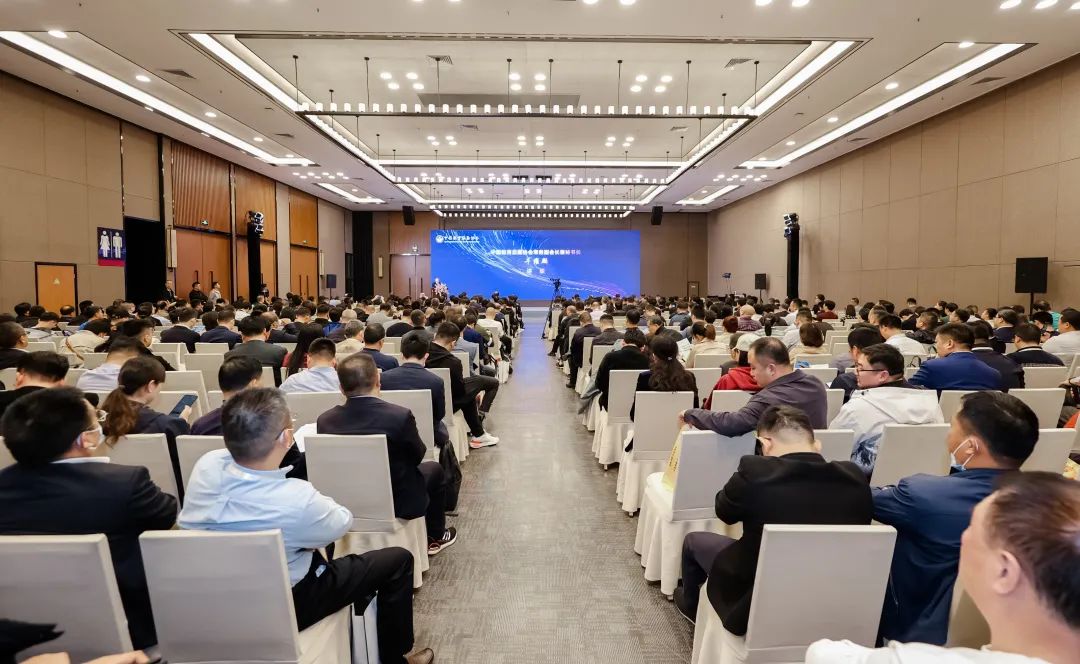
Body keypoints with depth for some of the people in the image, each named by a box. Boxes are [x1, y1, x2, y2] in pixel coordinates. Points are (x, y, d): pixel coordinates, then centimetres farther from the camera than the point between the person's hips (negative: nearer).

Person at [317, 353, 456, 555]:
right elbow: (418, 455, -9)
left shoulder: (324, 420, -15)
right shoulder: (400, 416, -26)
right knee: (434, 469, 25)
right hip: (399, 504, -4)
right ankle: (435, 537, 38)